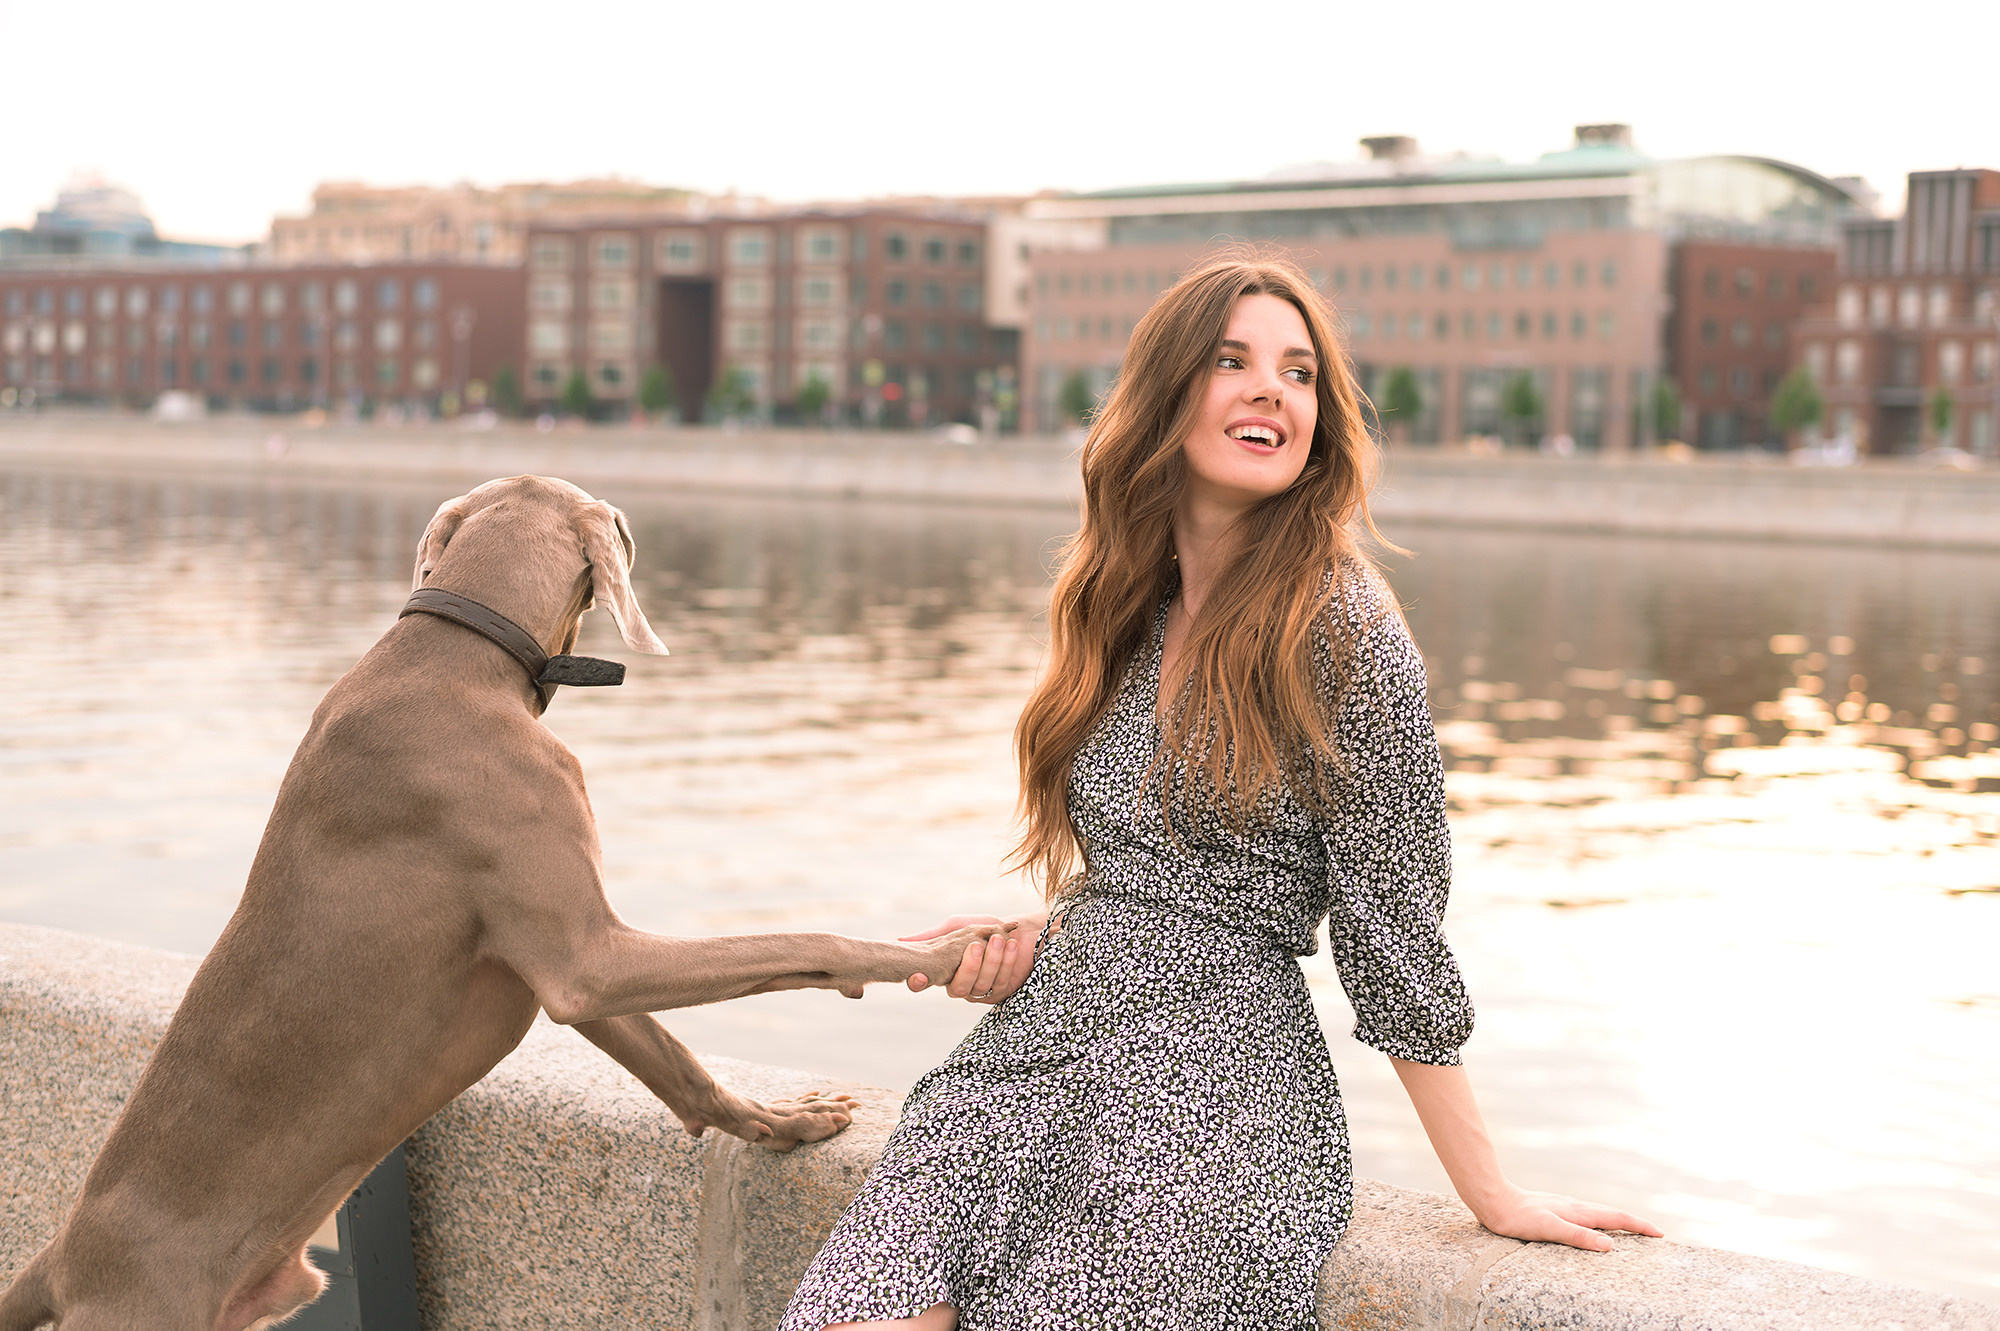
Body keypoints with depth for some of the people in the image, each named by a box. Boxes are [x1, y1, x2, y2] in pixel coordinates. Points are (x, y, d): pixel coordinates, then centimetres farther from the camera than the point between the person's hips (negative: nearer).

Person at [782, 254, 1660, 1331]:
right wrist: (1030, 936, 3)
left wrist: (1491, 1195, -5)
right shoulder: (1128, 610, 12)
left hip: (1216, 1096, -5)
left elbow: (1396, 940, -6)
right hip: (1035, 1048, 5)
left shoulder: (1346, 634, -8)